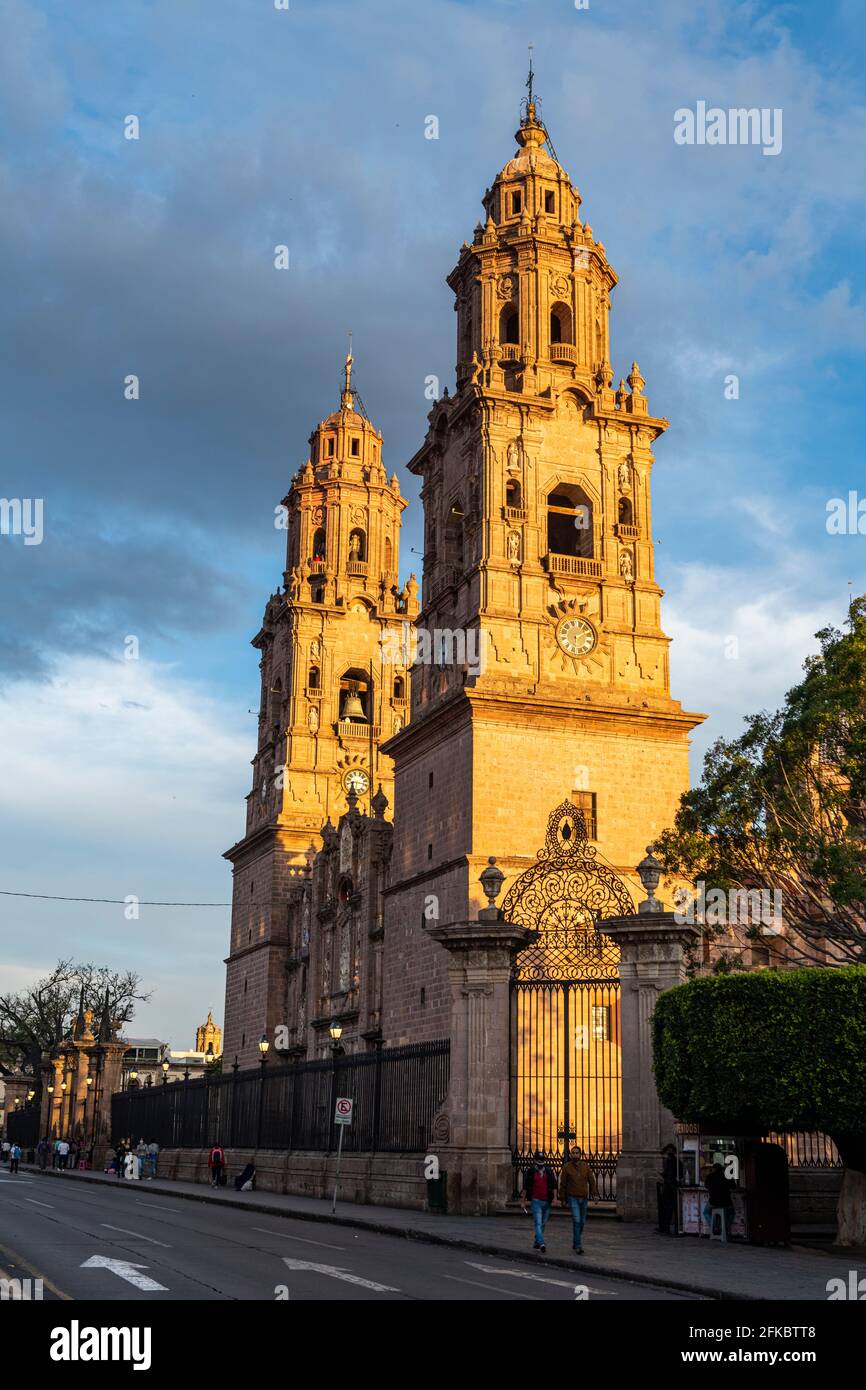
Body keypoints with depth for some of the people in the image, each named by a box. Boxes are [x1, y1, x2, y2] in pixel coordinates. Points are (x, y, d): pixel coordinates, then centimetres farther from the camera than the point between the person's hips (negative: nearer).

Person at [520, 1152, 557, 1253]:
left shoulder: (548, 1171, 7)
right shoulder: (530, 1172, 1)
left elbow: (554, 1186, 5)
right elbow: (525, 1187, 4)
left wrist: (554, 1198, -7)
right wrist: (524, 1201, 2)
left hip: (546, 1202, 4)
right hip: (536, 1201, -3)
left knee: (543, 1224, 10)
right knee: (538, 1223, -13)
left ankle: (536, 1243, 23)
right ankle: (541, 1244, -24)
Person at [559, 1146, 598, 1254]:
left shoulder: (586, 1166, 4)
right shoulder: (566, 1167, -4)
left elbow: (592, 1181, 4)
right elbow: (562, 1184, 0)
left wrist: (595, 1194, -8)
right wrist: (563, 1199, -1)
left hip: (584, 1198, 4)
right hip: (573, 1198, -4)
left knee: (581, 1222, 12)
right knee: (576, 1221, -14)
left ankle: (575, 1242, 29)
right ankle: (578, 1246, -14)